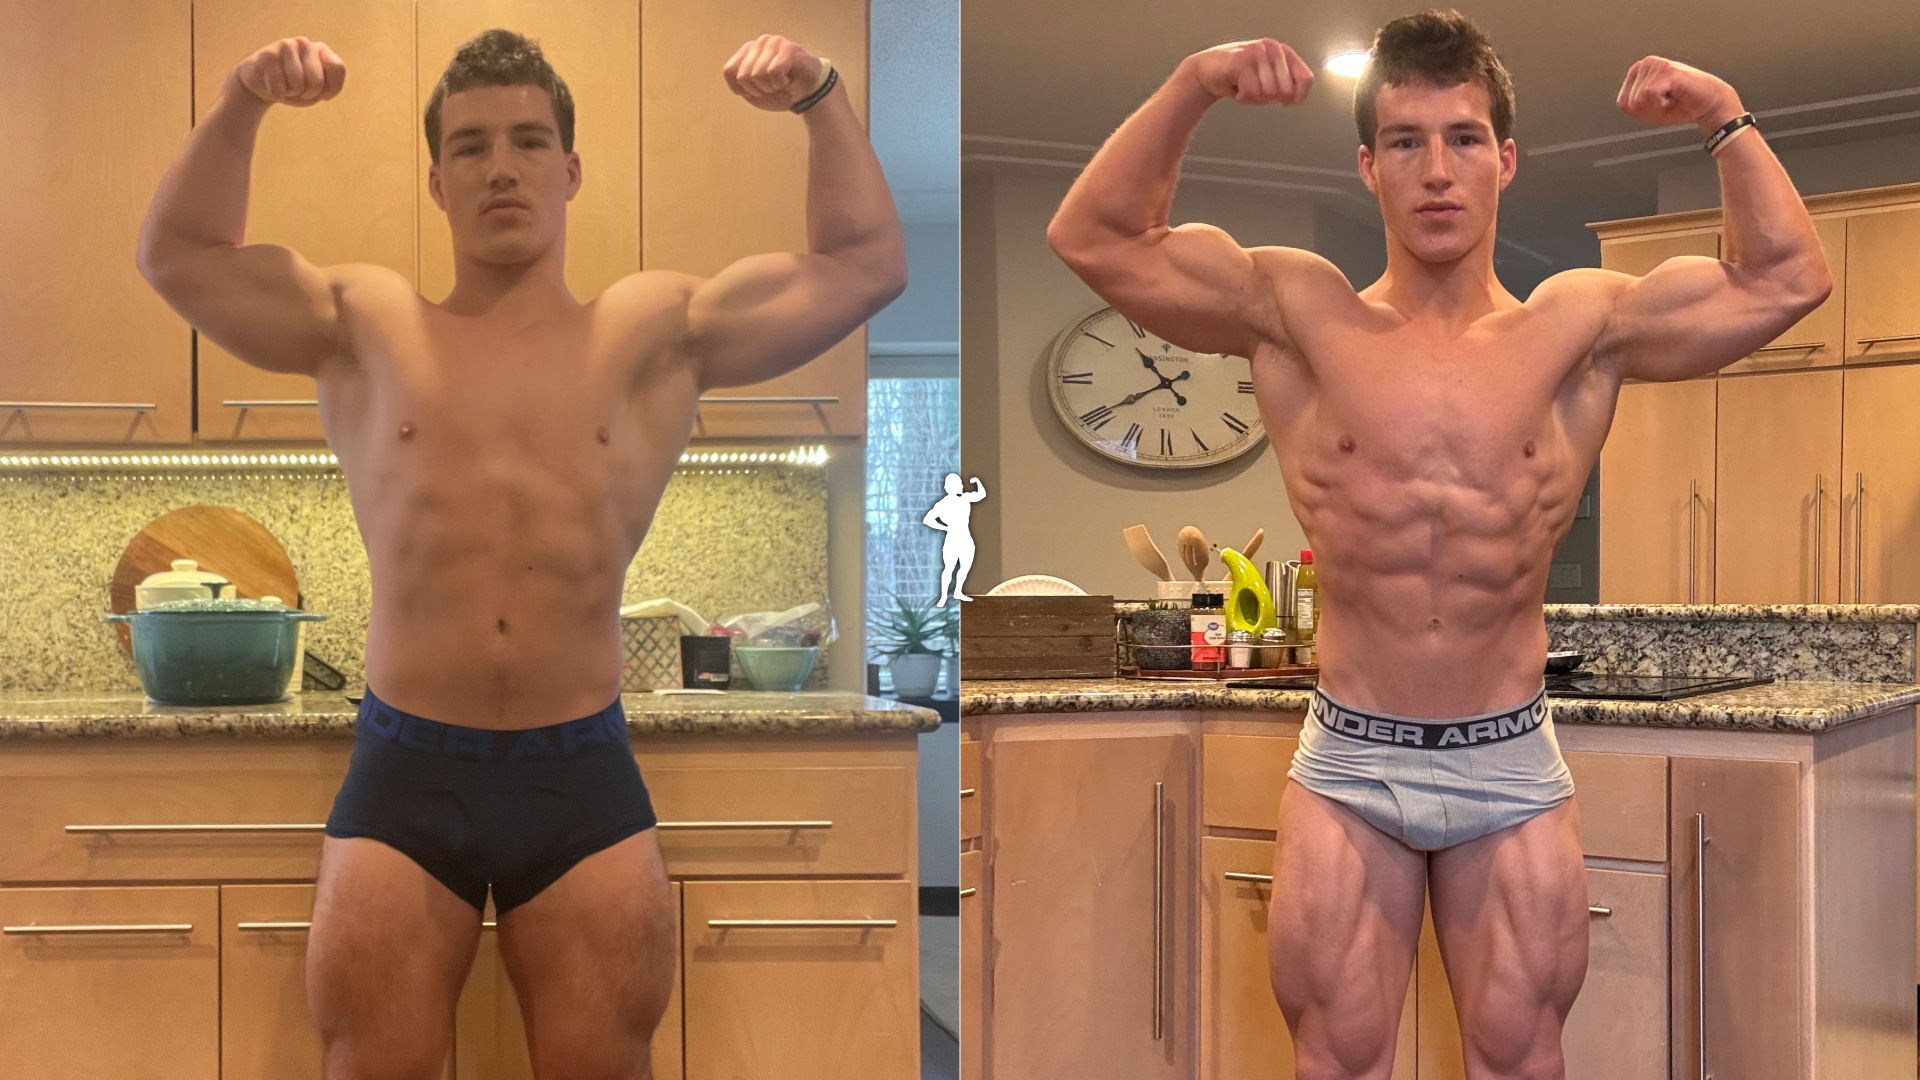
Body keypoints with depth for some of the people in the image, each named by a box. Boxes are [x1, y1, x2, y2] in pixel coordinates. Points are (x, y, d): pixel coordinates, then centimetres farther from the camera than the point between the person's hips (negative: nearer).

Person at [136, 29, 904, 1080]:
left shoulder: (657, 331, 9)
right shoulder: (364, 325, 11)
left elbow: (864, 264, 10)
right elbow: (179, 255, 13)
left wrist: (823, 100, 2)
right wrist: (241, 105, 2)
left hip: (584, 770, 0)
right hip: (405, 770, 0)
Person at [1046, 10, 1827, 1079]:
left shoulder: (1580, 326, 2)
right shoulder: (1300, 316, -2)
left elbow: (1786, 277, 5)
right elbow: (1095, 237, -4)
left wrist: (1727, 119, -4)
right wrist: (1192, 88, -13)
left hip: (1511, 762, 1)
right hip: (1348, 762, -1)